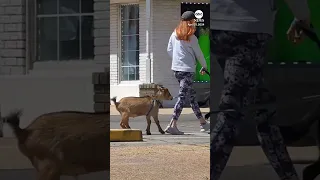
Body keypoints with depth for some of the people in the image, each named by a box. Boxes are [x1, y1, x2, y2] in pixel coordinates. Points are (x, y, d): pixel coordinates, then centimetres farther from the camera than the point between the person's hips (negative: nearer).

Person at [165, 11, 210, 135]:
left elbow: (169, 50, 13)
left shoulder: (175, 34, 7)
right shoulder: (191, 37, -10)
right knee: (183, 97, -7)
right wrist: (204, 66, 13)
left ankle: (202, 122, 23)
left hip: (176, 69, 7)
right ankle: (172, 125, -16)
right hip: (188, 69, -7)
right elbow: (198, 53, -2)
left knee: (192, 95, 15)